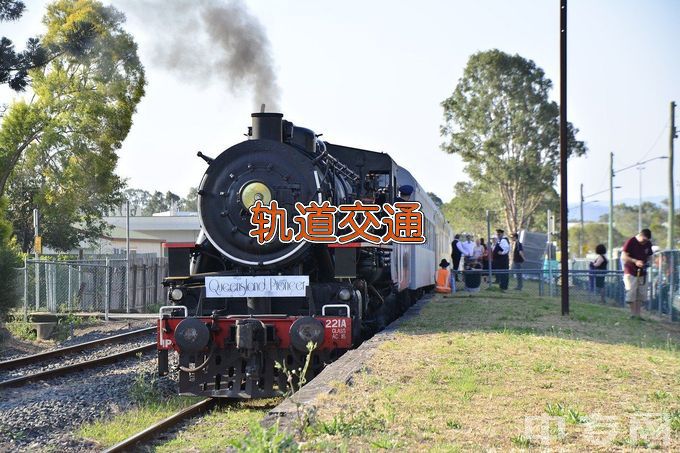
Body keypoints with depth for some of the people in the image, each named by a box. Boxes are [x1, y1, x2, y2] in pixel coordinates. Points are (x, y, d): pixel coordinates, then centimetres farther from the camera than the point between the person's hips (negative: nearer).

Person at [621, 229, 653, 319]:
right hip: (631, 273, -6)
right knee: (631, 295, -7)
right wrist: (635, 261, -26)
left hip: (642, 273, 6)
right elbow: (623, 257, -14)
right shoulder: (630, 242, -11)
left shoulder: (648, 244, 7)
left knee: (641, 295, 5)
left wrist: (647, 262, -3)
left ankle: (638, 315, 11)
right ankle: (633, 314, -1)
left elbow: (649, 256, 20)